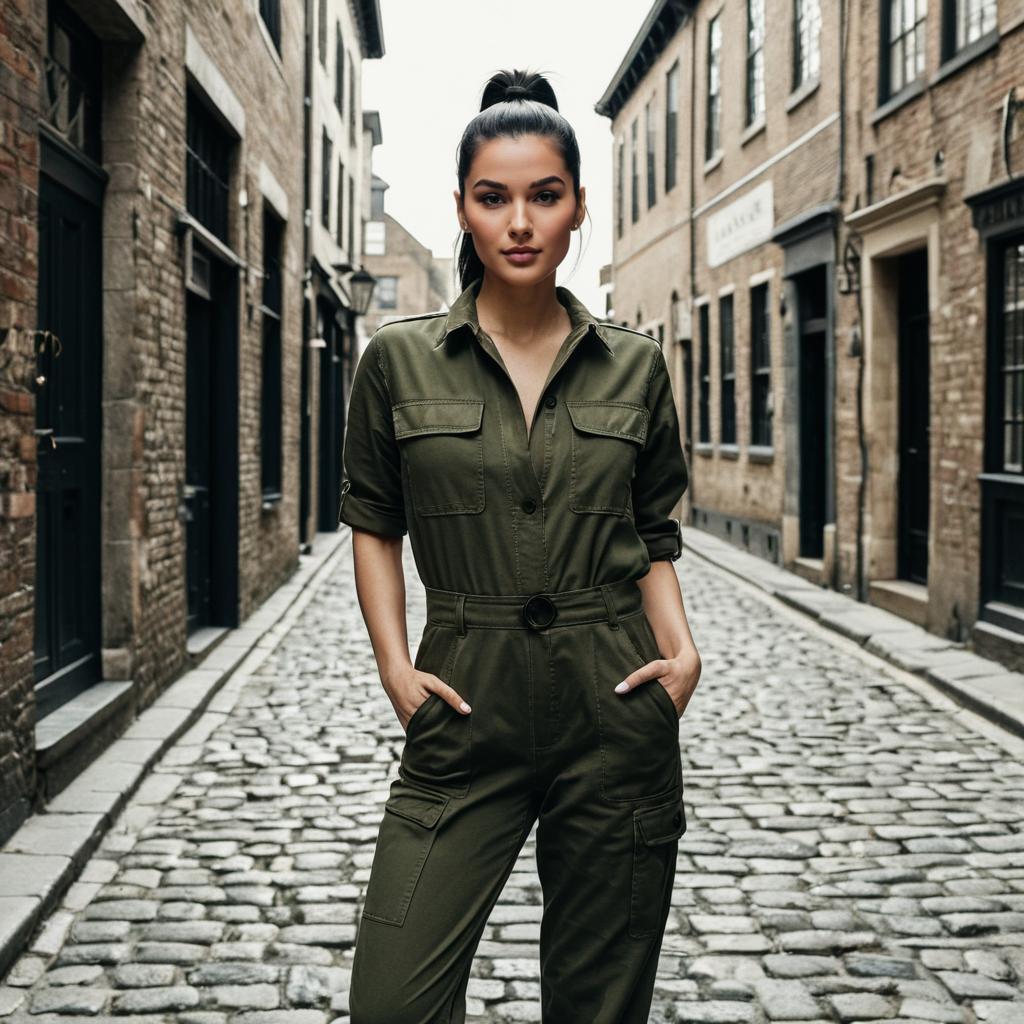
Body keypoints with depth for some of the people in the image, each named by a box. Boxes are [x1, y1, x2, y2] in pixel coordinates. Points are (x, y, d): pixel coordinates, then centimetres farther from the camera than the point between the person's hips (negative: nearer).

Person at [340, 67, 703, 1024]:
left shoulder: (634, 364, 5)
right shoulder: (400, 359, 0)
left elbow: (653, 535, 13)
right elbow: (372, 521, 10)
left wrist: (680, 647, -4)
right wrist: (393, 663, -2)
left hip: (615, 710, 1)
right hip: (468, 711, -1)